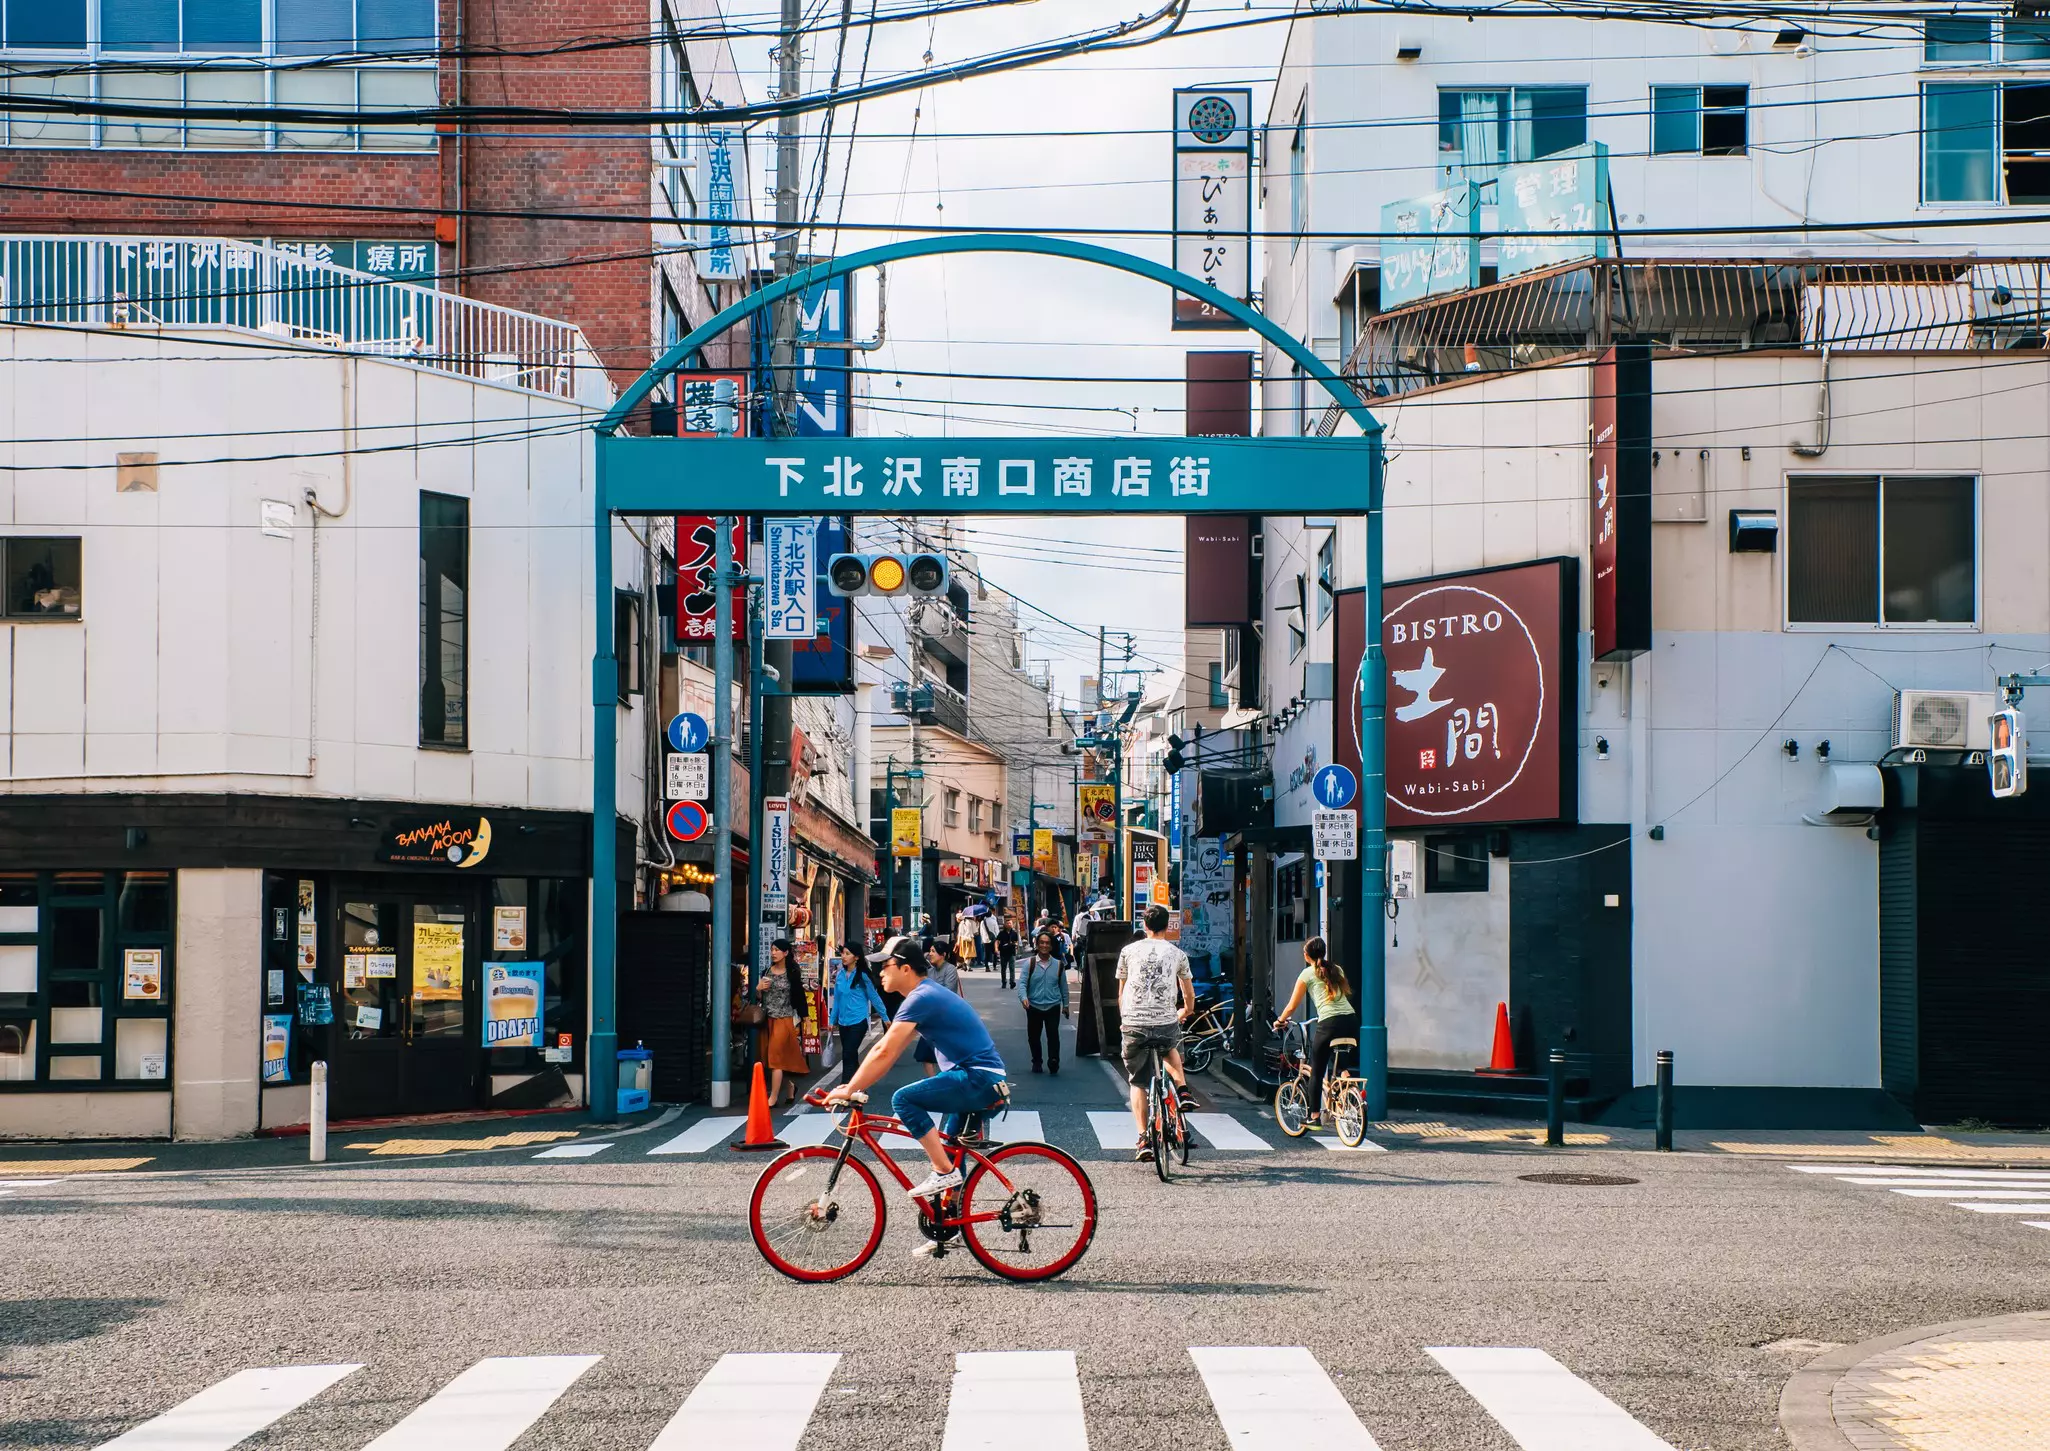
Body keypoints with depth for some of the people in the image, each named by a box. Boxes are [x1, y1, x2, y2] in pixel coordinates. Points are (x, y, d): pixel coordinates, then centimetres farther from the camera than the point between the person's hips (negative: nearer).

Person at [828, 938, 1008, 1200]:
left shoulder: (921, 998, -14)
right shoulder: (928, 994, 18)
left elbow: (884, 1054, -18)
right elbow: (884, 1049, 18)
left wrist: (849, 1090, -12)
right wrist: (853, 1086, 13)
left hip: (977, 1079, -11)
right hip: (987, 1082, 11)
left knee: (903, 1099, -17)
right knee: (952, 1150, 21)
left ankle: (944, 1172, -15)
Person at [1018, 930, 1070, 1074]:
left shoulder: (1058, 965, 3)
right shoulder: (1030, 963, -4)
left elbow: (1063, 986, 12)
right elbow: (1023, 983, -9)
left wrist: (1065, 1004, 16)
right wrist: (1023, 997, -26)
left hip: (1053, 1006, 0)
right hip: (1034, 1006, 0)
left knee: (1053, 1034, -12)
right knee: (1033, 1036, 9)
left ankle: (1053, 1061, -9)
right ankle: (1036, 1062, 26)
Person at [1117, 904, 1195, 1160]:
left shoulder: (1129, 951, 9)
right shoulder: (1177, 954, 9)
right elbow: (1189, 996, 20)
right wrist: (1183, 1013, 41)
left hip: (1134, 1025, -1)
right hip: (1166, 1023, 1)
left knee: (1138, 1083, 12)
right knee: (1171, 1048, 37)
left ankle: (1144, 1139, 1)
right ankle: (1182, 1088, 15)